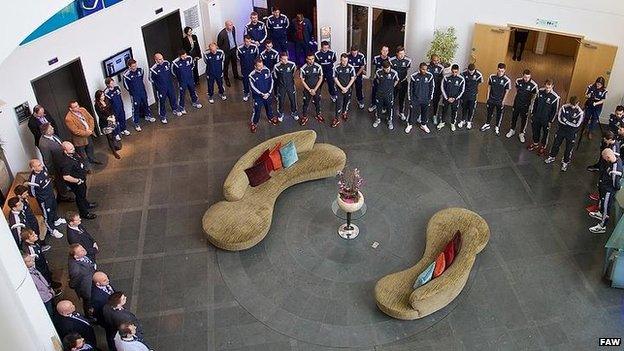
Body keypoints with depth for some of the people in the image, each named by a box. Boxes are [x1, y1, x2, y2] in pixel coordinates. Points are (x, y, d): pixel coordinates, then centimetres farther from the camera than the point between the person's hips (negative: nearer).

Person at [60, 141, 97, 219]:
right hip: (76, 184, -8)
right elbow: (66, 177, -36)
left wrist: (85, 170, 7)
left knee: (83, 193, 32)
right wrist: (78, 181, -25)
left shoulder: (73, 154, -11)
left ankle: (86, 204, 59)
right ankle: (84, 213, 36)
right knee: (80, 196, 14)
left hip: (82, 179, 8)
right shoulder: (66, 163, -38)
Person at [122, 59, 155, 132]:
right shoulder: (126, 75, -25)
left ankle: (147, 116, 48)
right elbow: (126, 85, -10)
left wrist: (142, 87, 14)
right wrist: (132, 92, 0)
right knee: (136, 108, 3)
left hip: (142, 91, 5)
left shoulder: (140, 70, -10)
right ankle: (137, 124, 15)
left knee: (145, 104, 24)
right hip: (134, 94, -5)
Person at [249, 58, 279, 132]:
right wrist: (262, 94, -20)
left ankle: (271, 118, 49)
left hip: (267, 95, 4)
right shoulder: (252, 75, -21)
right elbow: (253, 88, -18)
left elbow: (271, 82, -4)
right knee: (257, 110, 1)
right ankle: (254, 123, 23)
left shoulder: (267, 71, -10)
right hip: (258, 96, -4)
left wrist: (269, 93, -12)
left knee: (269, 107, 24)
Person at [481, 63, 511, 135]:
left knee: (499, 114, 11)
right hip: (491, 99, 2)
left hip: (500, 101, -2)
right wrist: (488, 97, 4)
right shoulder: (492, 77, -9)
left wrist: (503, 101, -6)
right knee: (489, 112, 18)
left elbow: (507, 91, -7)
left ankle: (497, 127, 30)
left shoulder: (507, 80, -17)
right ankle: (487, 124, 38)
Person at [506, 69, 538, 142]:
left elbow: (534, 95, -7)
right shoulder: (518, 81, -11)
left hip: (525, 105, -3)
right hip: (517, 103, 3)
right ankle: (512, 130, 37)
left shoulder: (533, 85, -20)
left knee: (524, 119, 9)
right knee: (514, 117, 18)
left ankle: (521, 134, 26)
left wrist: (529, 101, -11)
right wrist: (519, 96, 9)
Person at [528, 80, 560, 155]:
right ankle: (535, 144, 40)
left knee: (545, 133, 11)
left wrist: (550, 121, -8)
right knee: (535, 131, 18)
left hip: (546, 119, -4)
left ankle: (543, 147, 29)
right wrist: (532, 113, 9)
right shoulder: (540, 92, -7)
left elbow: (555, 110, -11)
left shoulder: (555, 97, -19)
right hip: (536, 117, 4)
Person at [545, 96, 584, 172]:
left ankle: (565, 162, 27)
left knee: (569, 148, 9)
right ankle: (552, 157, 39)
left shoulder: (580, 112, -18)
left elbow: (577, 125, -18)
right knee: (556, 144, 17)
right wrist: (571, 124, -19)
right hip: (561, 130, 2)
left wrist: (566, 121, -17)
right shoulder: (564, 108, -12)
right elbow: (559, 118, -12)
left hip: (571, 133, -2)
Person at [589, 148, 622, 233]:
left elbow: (616, 184, -29)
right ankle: (600, 214, 60)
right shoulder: (617, 158, -13)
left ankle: (602, 226, 29)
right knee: (602, 201, 33)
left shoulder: (615, 170, -40)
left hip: (609, 190, -9)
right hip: (603, 186, 9)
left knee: (606, 207, 10)